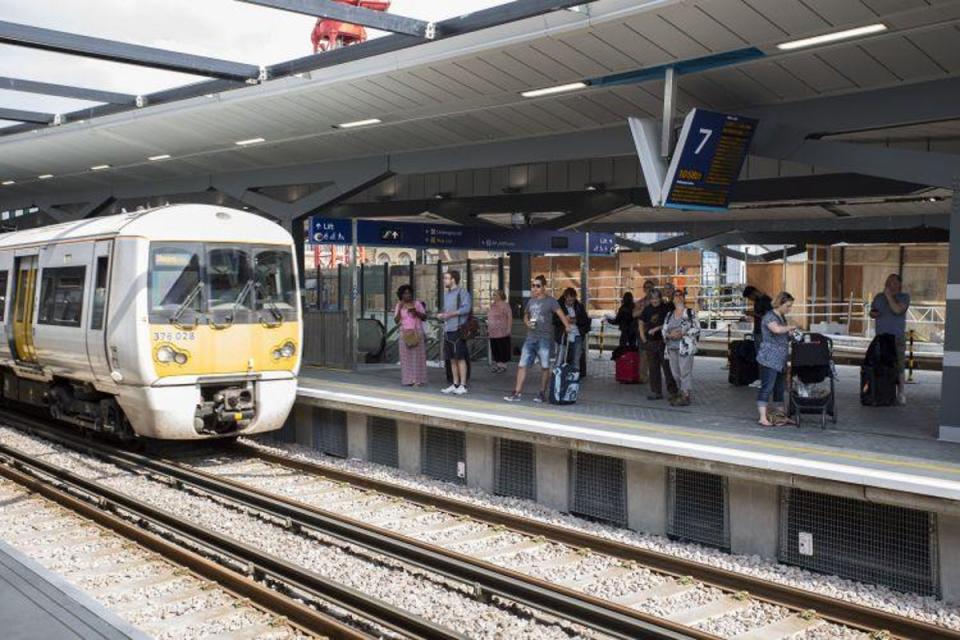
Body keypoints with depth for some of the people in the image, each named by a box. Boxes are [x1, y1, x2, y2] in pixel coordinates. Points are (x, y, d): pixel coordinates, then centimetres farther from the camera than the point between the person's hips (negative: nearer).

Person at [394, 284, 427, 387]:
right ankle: (408, 380, 0)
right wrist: (399, 309, -12)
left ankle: (419, 379, -1)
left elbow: (424, 317, 1)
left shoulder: (417, 303, 2)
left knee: (418, 356, -3)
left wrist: (416, 312, -15)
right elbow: (396, 320, 0)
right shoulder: (399, 306, 6)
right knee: (406, 357, -1)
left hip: (417, 333, -1)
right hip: (405, 333, 1)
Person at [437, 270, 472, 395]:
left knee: (460, 358, -5)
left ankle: (463, 385, -1)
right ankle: (455, 384, 17)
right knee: (452, 359, 10)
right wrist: (441, 315, 7)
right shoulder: (446, 293, 19)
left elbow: (466, 308, -19)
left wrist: (450, 314, -19)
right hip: (447, 330, 8)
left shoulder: (462, 292, -7)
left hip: (458, 330, -8)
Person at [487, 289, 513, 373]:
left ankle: (503, 365, 6)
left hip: (502, 333, -8)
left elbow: (510, 317, -14)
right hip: (493, 333, 8)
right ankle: (497, 364, 18)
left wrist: (509, 328, -19)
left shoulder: (504, 305, -9)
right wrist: (488, 328, 20)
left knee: (503, 349, -1)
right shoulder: (492, 305, 16)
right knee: (494, 349, 9)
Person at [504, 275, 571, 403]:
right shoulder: (531, 301, 14)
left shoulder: (550, 301, -4)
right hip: (530, 339, 6)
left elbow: (560, 313, -16)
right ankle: (517, 393, 4)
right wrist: (527, 323, 4)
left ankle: (542, 393, 12)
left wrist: (567, 326, -31)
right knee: (522, 365, 1)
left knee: (544, 367, 1)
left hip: (545, 339, -6)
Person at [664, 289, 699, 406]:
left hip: (685, 347, -5)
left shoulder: (690, 313, 1)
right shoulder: (669, 315, 16)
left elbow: (697, 329, -5)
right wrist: (670, 335, -9)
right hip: (672, 347, 5)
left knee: (685, 372, -8)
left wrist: (682, 333, -17)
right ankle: (683, 393, 21)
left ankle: (685, 396, -4)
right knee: (675, 373, 8)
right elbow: (664, 330, 14)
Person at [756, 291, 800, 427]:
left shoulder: (782, 317, 18)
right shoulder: (769, 316, -11)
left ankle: (781, 416, 17)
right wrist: (791, 327, -15)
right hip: (769, 360, -9)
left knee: (779, 388, 12)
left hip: (781, 360, 9)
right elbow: (777, 329, -32)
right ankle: (763, 417, -8)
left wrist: (791, 333, 8)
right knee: (767, 388, -9)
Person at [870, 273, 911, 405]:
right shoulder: (879, 297, 13)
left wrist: (889, 296, -14)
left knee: (898, 366, -5)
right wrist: (873, 314, -2)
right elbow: (872, 312, 21)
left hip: (897, 337, -4)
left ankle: (900, 394, 1)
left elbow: (898, 310, -17)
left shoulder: (904, 297, 0)